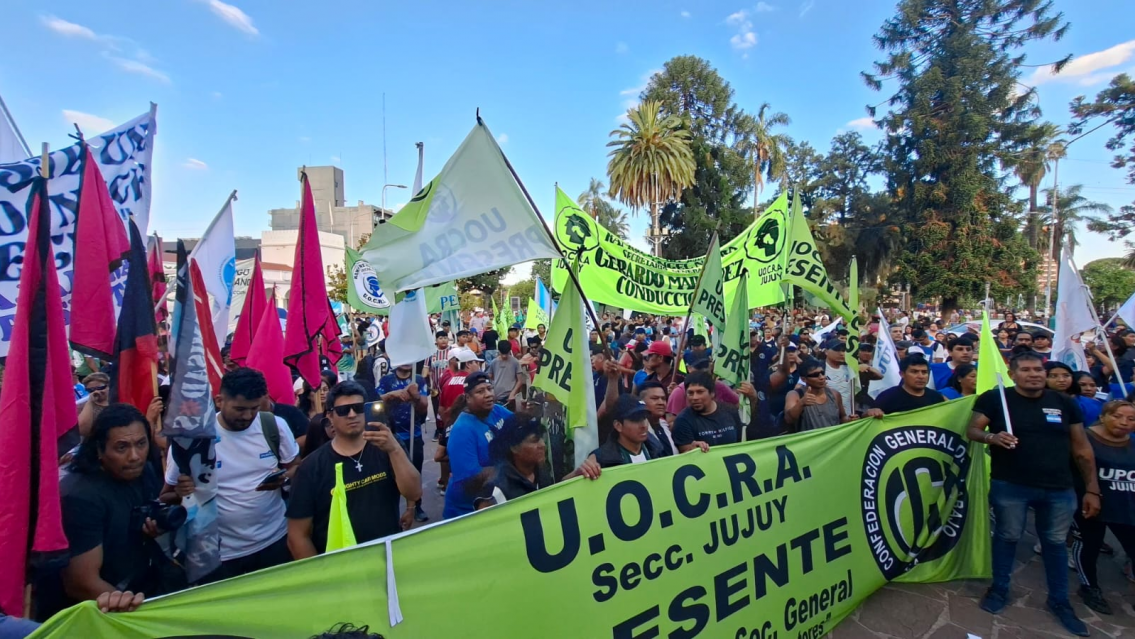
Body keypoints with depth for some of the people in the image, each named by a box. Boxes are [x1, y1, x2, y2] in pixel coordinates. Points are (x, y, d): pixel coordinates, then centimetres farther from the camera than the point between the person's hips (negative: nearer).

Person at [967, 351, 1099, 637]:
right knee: (1007, 537, 9)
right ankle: (999, 590, 25)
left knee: (1055, 543, 15)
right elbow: (971, 430, -7)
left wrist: (1092, 489, 7)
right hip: (1009, 486, -3)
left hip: (1059, 489, 3)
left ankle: (1060, 601, 31)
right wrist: (991, 436, -29)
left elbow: (1082, 449, 9)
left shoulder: (1065, 403, 6)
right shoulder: (995, 399, -4)